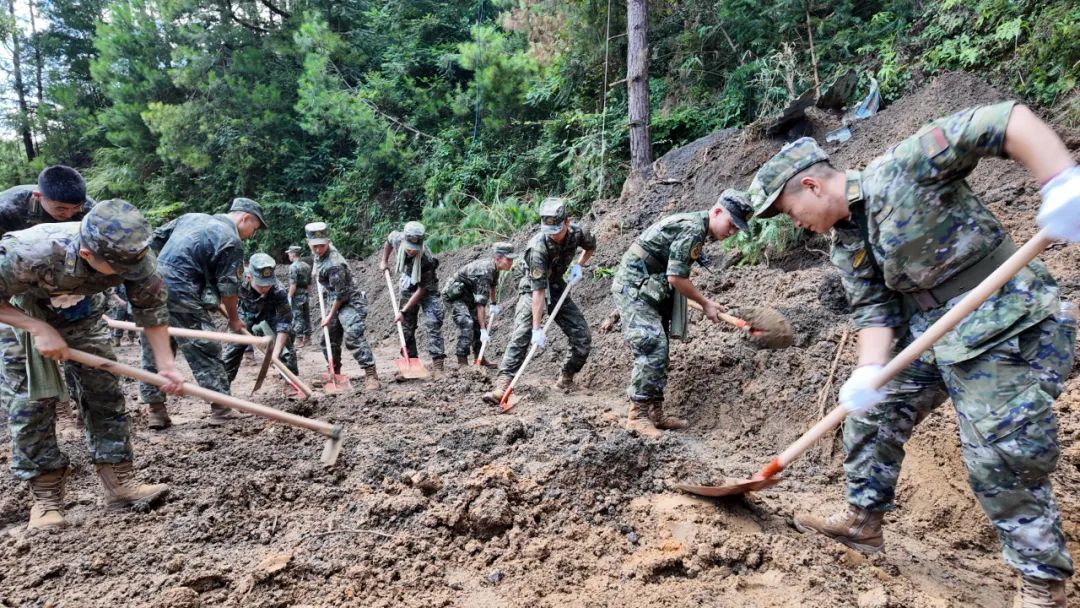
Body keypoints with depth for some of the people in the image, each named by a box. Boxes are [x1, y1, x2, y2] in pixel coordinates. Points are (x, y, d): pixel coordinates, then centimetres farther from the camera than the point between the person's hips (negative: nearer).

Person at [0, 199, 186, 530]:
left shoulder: (133, 255, -33)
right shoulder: (28, 252, -43)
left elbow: (151, 307, -20)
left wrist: (166, 364, -26)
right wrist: (39, 329, -36)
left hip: (83, 312, 3)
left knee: (104, 390, -3)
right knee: (34, 398, -9)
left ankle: (119, 481, 3)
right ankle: (45, 496, 2)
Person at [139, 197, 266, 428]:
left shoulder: (191, 217, 17)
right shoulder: (232, 241, -4)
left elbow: (155, 239, 20)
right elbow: (228, 288, -3)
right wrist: (234, 319, 11)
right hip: (182, 296, -7)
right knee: (206, 353, 2)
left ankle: (156, 412, 18)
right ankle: (220, 409, 5)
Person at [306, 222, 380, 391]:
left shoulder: (334, 264, -28)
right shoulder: (320, 253, -2)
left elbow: (340, 294, -23)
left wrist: (330, 316, -15)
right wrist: (317, 272, 26)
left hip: (349, 302, -10)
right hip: (333, 301, 10)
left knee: (353, 336, -26)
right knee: (328, 340, 15)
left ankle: (370, 374, -29)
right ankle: (335, 372, 31)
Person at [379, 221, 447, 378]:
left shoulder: (427, 260, -35)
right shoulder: (397, 239, -22)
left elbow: (421, 290, -26)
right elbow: (389, 239, 7)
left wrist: (404, 311, -23)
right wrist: (384, 261, 11)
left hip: (427, 291, -5)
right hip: (407, 290, 5)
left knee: (433, 324, -19)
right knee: (406, 328, 7)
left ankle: (437, 366, -20)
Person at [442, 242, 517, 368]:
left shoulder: (495, 267, -7)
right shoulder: (484, 271, -34)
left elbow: (492, 284, 18)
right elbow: (481, 303, -36)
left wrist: (493, 303, 17)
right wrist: (483, 330, -36)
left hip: (467, 293, 10)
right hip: (455, 293, -10)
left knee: (479, 322, 9)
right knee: (466, 323, -24)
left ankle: (479, 358, 17)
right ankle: (462, 362, -22)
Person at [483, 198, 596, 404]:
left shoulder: (576, 233, -16)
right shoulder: (538, 247, -31)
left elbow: (591, 245, 12)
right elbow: (539, 290, -33)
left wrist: (579, 265, -5)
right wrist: (537, 328, -35)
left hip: (558, 288, 5)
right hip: (533, 291, -5)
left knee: (583, 337, -4)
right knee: (521, 336, -23)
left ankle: (566, 377, 16)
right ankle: (503, 385, -29)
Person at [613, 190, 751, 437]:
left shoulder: (694, 225, 12)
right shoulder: (693, 229, -18)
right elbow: (675, 277, -20)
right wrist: (705, 303, -8)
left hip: (648, 290, 10)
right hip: (634, 287, -10)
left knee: (659, 352, 9)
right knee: (652, 347, -15)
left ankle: (655, 413, 13)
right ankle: (637, 414, -10)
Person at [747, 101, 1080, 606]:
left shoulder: (904, 167, -17)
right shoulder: (846, 247, 5)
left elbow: (1006, 122, -21)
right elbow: (874, 309, 0)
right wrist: (869, 370, -17)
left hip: (1005, 325, -8)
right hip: (926, 332, 8)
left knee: (1002, 457, -7)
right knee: (872, 416, 10)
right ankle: (862, 520, 26)